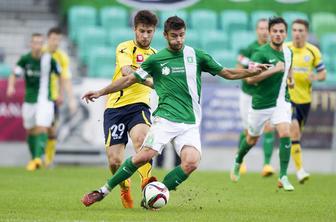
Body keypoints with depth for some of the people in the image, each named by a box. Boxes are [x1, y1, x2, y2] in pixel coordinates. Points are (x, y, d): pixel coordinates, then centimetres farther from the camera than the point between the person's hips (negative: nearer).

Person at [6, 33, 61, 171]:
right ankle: (34, 159, 27)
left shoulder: (49, 59, -5)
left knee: (42, 129, -18)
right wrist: (11, 86, -25)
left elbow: (60, 75, 10)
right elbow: (14, 75, -4)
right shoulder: (24, 59, -2)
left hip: (44, 100, -3)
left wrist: (60, 94, 13)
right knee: (31, 131, 12)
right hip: (29, 101, 3)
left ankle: (38, 157, -30)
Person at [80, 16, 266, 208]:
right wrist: (100, 92, 12)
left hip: (190, 123, 2)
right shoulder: (156, 59, 5)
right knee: (144, 156, -17)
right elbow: (130, 79, 13)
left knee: (191, 162, -22)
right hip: (165, 119, -2)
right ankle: (103, 191, -3)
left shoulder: (196, 56, 8)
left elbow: (228, 73, 13)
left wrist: (251, 72, -2)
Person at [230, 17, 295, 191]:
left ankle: (283, 177, -13)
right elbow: (250, 78, -30)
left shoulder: (288, 51, 3)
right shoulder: (261, 53, -18)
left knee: (285, 134, -19)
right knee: (252, 139, 15)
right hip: (261, 103, -3)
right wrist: (274, 70, -32)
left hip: (282, 101, 3)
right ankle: (238, 162, 46)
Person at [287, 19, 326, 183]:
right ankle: (299, 169, -18)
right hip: (287, 96, -3)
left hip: (305, 98, 3)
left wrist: (315, 77, -15)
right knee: (294, 130, -20)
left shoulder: (313, 51, 0)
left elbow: (323, 73, 6)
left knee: (296, 134, 14)